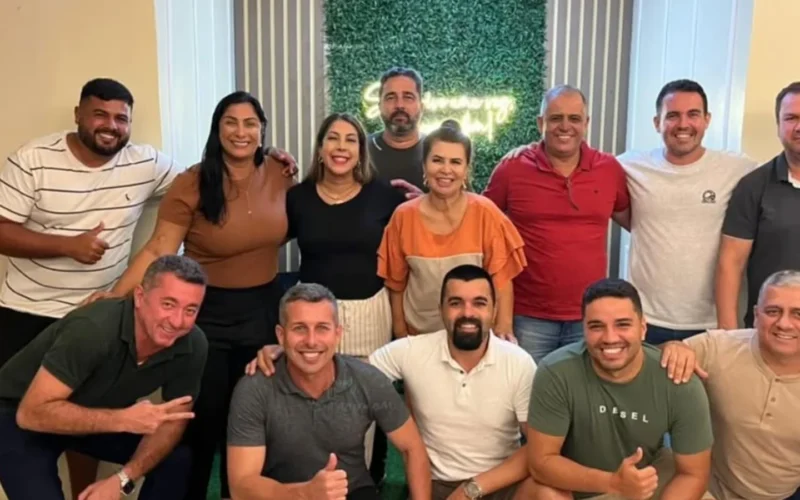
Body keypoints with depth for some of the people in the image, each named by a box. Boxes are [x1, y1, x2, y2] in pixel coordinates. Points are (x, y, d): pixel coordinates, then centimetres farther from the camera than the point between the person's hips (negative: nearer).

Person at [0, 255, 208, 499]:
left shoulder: (193, 345, -22)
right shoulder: (94, 329, -36)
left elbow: (172, 420, -11)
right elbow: (33, 412, -32)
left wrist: (121, 479, -23)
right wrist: (122, 420, -39)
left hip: (96, 414, 5)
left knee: (179, 459, -9)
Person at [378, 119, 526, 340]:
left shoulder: (484, 213, -11)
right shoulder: (404, 216, -7)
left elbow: (500, 277, -8)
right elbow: (396, 283, 2)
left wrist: (503, 328, -16)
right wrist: (401, 335, 5)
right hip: (419, 334, 1)